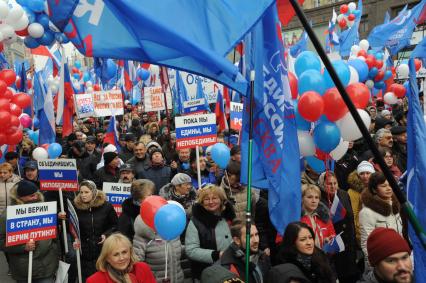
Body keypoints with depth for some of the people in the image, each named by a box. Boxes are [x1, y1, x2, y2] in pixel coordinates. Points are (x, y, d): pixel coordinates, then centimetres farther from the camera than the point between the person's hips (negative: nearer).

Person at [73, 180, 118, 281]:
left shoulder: (106, 206, -3)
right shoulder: (76, 207, -2)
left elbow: (115, 225, 6)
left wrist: (106, 234, -10)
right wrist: (76, 240, -11)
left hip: (103, 250, 0)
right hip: (84, 251, 1)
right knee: (86, 278, 7)